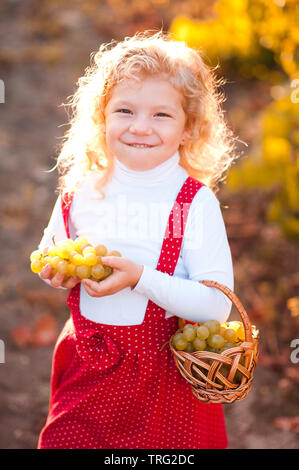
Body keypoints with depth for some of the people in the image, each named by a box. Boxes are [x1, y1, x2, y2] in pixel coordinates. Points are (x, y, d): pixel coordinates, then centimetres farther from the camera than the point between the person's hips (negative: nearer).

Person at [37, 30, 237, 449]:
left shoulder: (196, 202, -13)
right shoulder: (81, 190, -2)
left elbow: (217, 305, -18)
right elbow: (48, 256, 16)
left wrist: (140, 277, -26)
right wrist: (56, 271, -7)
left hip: (165, 373, -3)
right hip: (87, 364, 3)